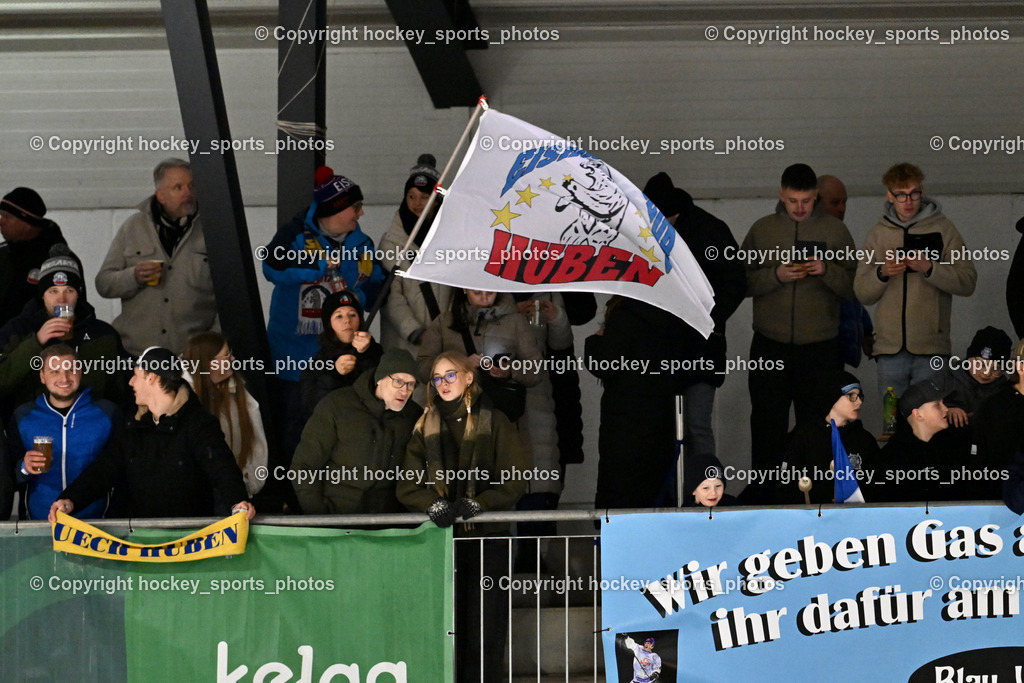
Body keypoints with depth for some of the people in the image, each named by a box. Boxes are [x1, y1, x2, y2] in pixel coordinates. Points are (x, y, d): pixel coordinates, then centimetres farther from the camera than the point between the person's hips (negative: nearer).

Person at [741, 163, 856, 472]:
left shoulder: (835, 230, 5)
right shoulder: (762, 230, 7)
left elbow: (855, 286, 2)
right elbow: (743, 282, 3)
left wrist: (827, 270, -15)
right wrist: (776, 275, -13)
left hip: (820, 349, -1)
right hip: (770, 348, 1)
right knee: (766, 427, 2)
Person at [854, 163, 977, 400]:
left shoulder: (942, 229, 5)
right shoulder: (878, 233, 12)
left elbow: (967, 282, -3)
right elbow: (862, 293, 9)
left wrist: (929, 268, -16)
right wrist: (882, 273, -11)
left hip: (931, 346, -2)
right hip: (890, 347, 2)